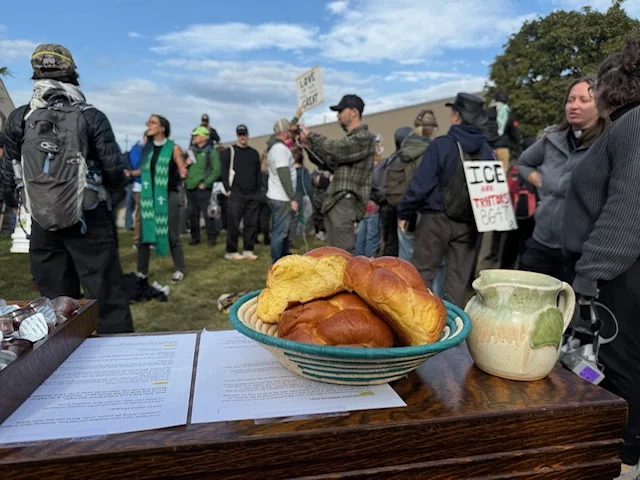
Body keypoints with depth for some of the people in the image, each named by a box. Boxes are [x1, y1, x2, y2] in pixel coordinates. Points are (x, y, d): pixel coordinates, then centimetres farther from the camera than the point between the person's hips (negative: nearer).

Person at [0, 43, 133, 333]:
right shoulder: (91, 117, -6)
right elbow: (114, 169, -7)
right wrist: (112, 201, 12)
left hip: (42, 223, 3)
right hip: (90, 221, -3)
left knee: (54, 303, 13)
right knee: (107, 298, 1)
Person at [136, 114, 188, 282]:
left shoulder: (173, 148, -5)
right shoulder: (146, 147, 9)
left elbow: (183, 172, -6)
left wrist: (183, 173, -26)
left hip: (168, 195, -4)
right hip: (148, 195, 4)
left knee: (172, 234, 0)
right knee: (144, 233, 4)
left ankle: (179, 269, 12)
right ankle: (142, 270, 14)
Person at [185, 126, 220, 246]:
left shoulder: (211, 152, -3)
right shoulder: (191, 150, 15)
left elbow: (217, 171, -9)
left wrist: (205, 183, -12)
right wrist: (186, 163, -3)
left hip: (203, 188, -6)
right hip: (190, 187, 6)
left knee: (207, 214, -4)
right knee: (192, 214, 10)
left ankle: (211, 237, 7)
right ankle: (195, 237, 20)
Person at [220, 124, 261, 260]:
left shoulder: (254, 153, 17)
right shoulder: (230, 151, 4)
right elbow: (224, 171, -1)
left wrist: (258, 190, 10)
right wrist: (228, 189, -9)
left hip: (253, 195, 4)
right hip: (236, 194, -4)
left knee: (252, 224, 4)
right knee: (233, 224, -3)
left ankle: (248, 250, 12)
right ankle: (231, 251, 5)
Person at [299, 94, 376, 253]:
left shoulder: (364, 137, -9)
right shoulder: (350, 138, 22)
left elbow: (336, 149, -20)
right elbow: (333, 163, 21)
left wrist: (311, 136, -6)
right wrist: (310, 146, 11)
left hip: (346, 202, -10)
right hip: (334, 201, 10)